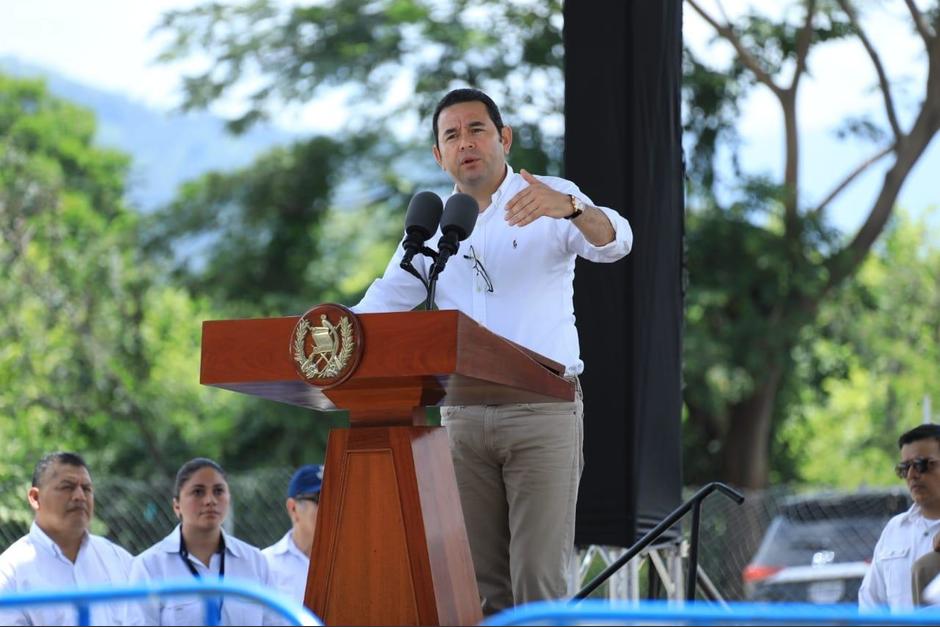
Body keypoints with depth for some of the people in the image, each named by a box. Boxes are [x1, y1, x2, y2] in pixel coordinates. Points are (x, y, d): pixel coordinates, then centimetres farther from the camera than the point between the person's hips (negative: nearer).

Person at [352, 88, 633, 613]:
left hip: (543, 410, -4)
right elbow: (381, 306, 15)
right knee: (481, 579, 3)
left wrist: (569, 208, -37)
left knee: (540, 578, -11)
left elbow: (613, 242, -16)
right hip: (462, 414, 4)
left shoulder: (552, 199, 2)